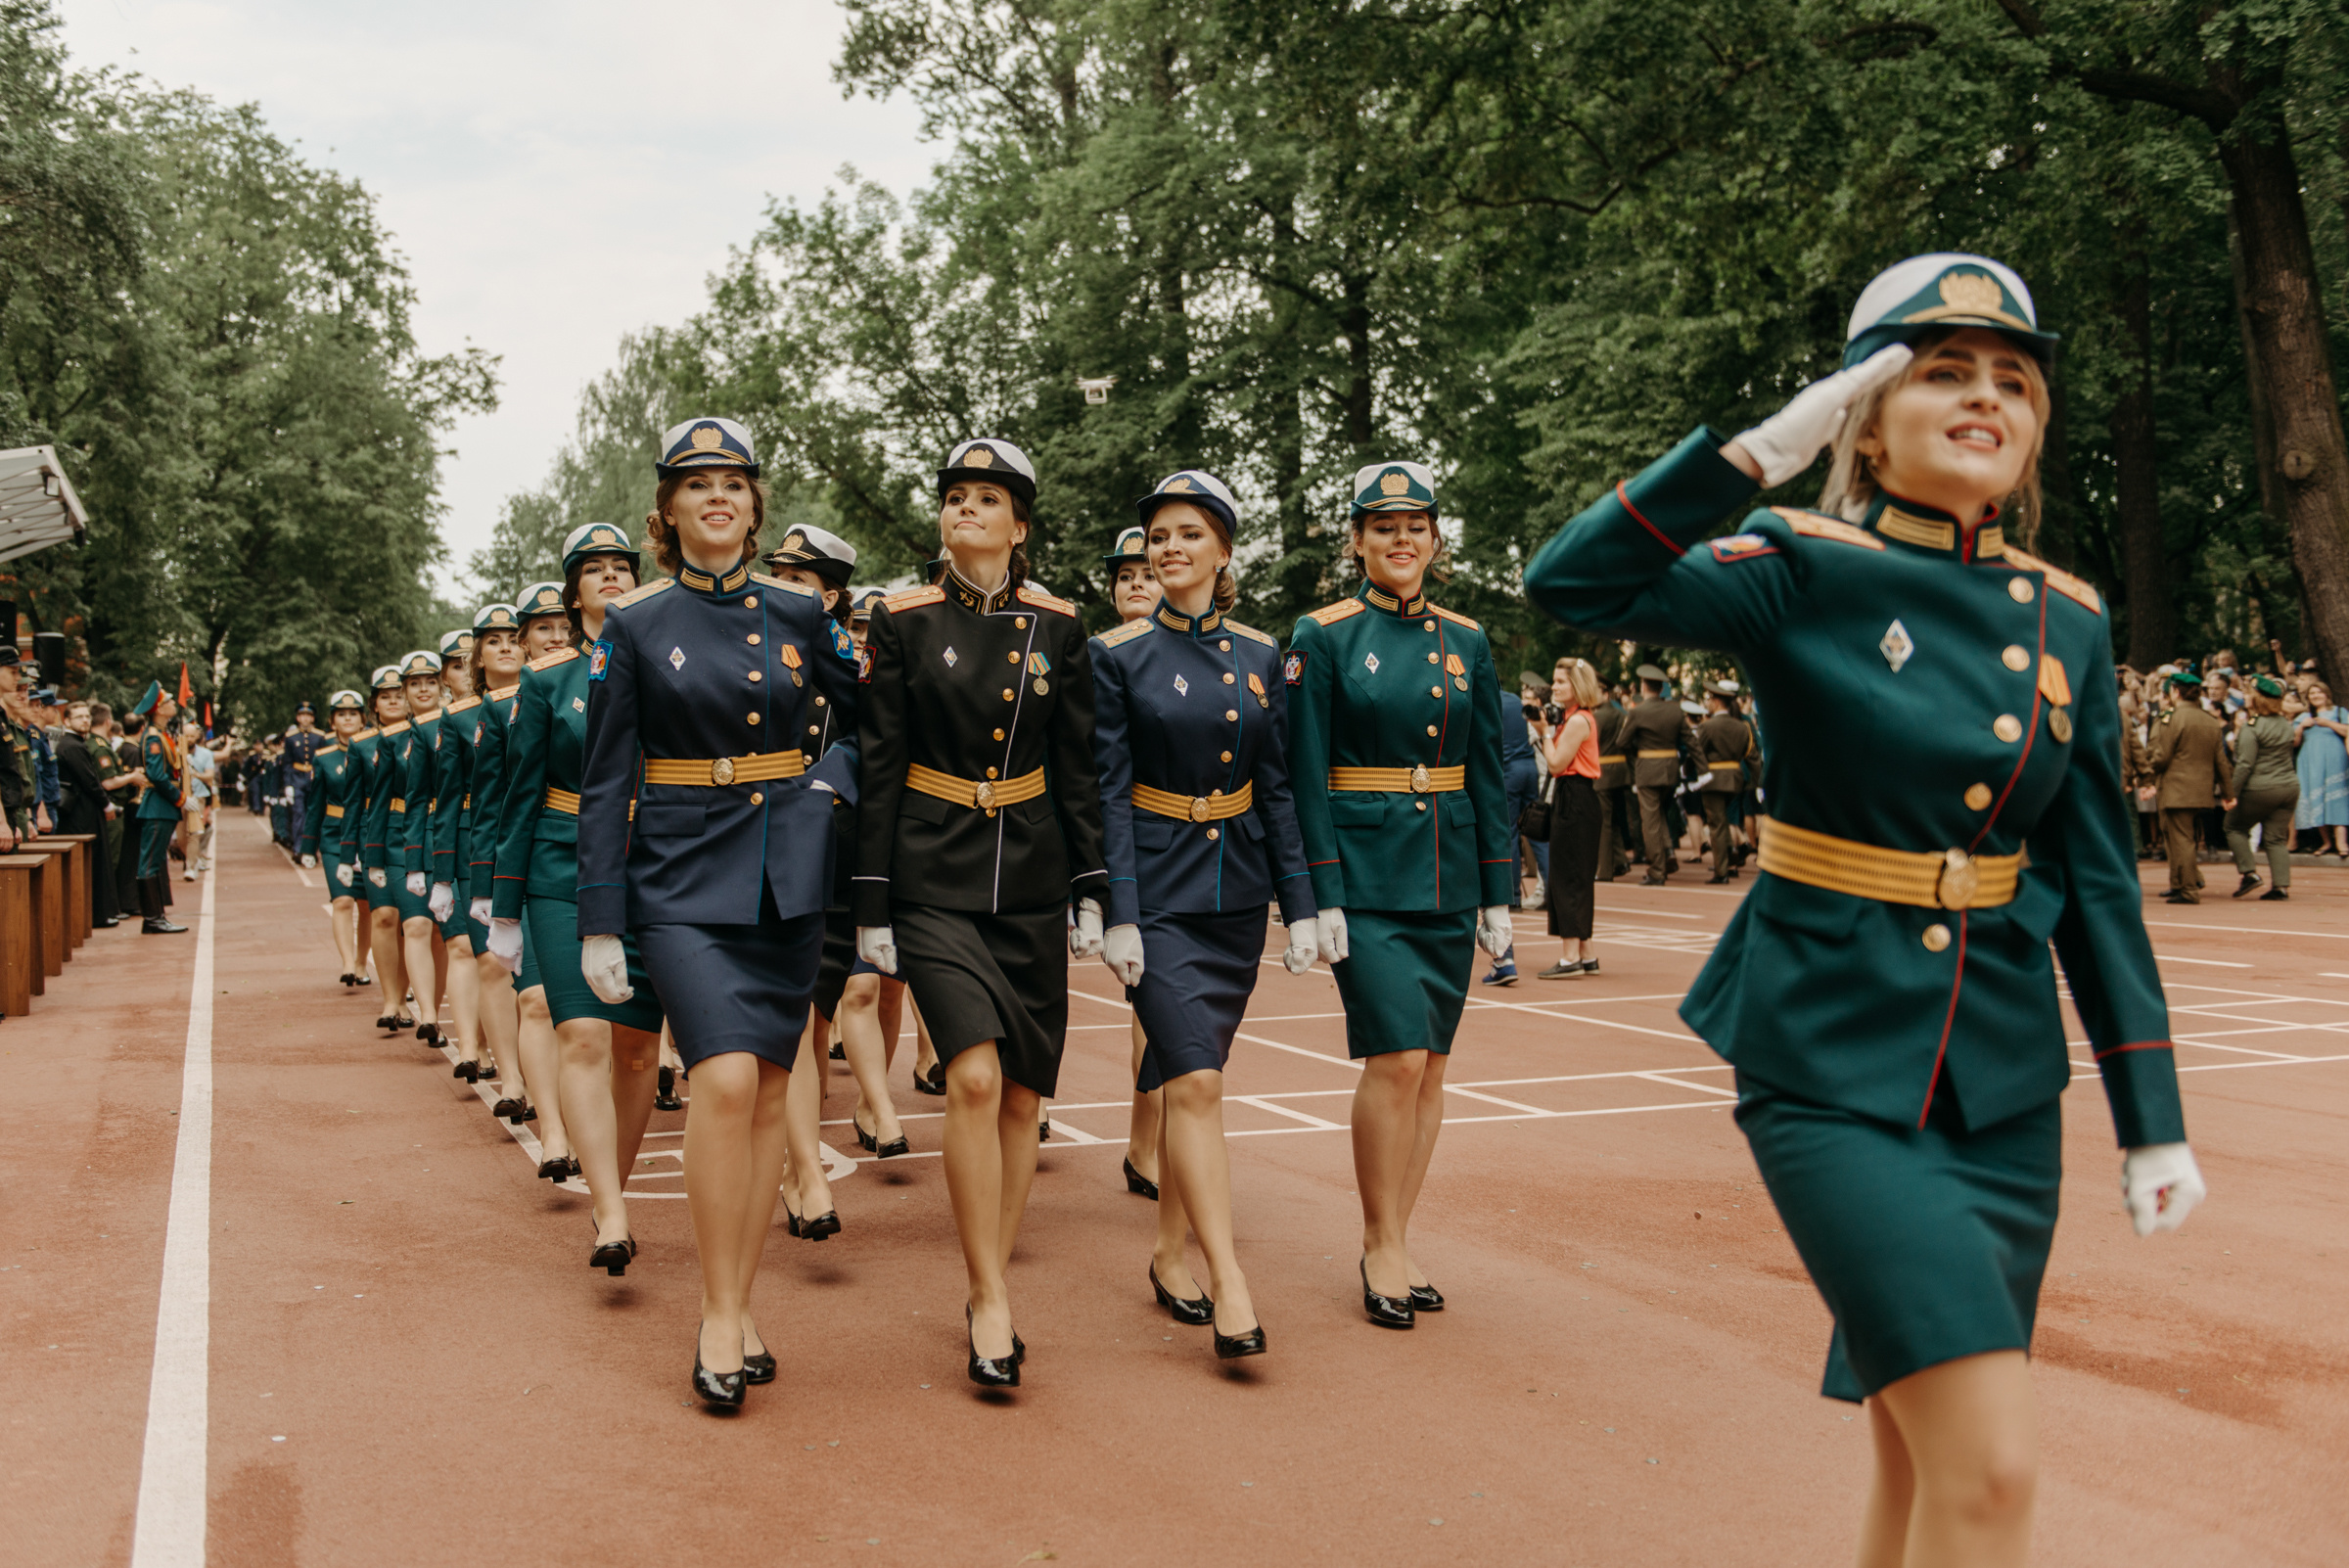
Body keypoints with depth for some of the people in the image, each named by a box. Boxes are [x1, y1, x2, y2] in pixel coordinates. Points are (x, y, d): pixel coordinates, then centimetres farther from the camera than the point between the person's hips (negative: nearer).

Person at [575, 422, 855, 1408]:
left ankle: (738, 1309, 18)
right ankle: (718, 1316, -4)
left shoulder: (799, 614, 6)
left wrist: (834, 780, 2)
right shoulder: (634, 627, 0)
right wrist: (600, 924, -3)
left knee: (767, 1093, 5)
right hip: (683, 875, -3)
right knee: (724, 1079, -18)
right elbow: (605, 782, 0)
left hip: (789, 873, 3)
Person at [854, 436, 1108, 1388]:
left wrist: (1090, 892, 3)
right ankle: (991, 1296, -5)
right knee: (974, 1077, -18)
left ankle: (987, 1290, 21)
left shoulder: (1057, 627, 5)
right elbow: (878, 770, -1)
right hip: (935, 877, -3)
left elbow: (1078, 770, 8)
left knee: (1021, 1096, 6)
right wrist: (873, 907, -4)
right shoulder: (903, 622, -1)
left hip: (1031, 880, 3)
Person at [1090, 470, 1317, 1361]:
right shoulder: (1119, 654, -4)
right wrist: (1117, 916, -13)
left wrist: (1300, 907, 4)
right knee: (1195, 1082, -13)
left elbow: (1278, 789, 8)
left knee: (1190, 1078, 12)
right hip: (1158, 890, -4)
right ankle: (1229, 1286, -10)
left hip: (1237, 890, 4)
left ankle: (1170, 1256, 26)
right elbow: (1107, 794, -7)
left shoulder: (1259, 656, 7)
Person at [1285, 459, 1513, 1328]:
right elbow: (1306, 775, -6)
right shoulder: (1325, 637, -3)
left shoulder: (1466, 642, 9)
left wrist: (1498, 893, 7)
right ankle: (1382, 1244, 4)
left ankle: (1395, 1238, 20)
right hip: (1367, 874, -4)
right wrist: (1323, 896, -12)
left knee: (1428, 1065, 7)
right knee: (1397, 1056, -12)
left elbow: (1488, 773, 11)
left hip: (1448, 879, 5)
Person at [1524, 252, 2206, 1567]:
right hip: (1834, 1065, -5)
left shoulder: (2069, 620, 5)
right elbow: (1572, 585, -22)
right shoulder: (1809, 571, -7)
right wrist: (1766, 445, -25)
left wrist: (2154, 1118, 7)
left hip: (2004, 1083, 5)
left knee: (1930, 1458, 15)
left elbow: (2095, 879, 8)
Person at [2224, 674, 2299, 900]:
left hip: (2260, 788, -6)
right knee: (2276, 838, 8)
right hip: (2290, 786, 6)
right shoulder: (2286, 724, 9)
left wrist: (2232, 793, -14)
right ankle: (2281, 886, 1)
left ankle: (2248, 873, 2)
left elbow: (2245, 764, -17)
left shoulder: (2252, 726, -13)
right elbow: (2288, 756, 17)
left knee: (2235, 828, 12)